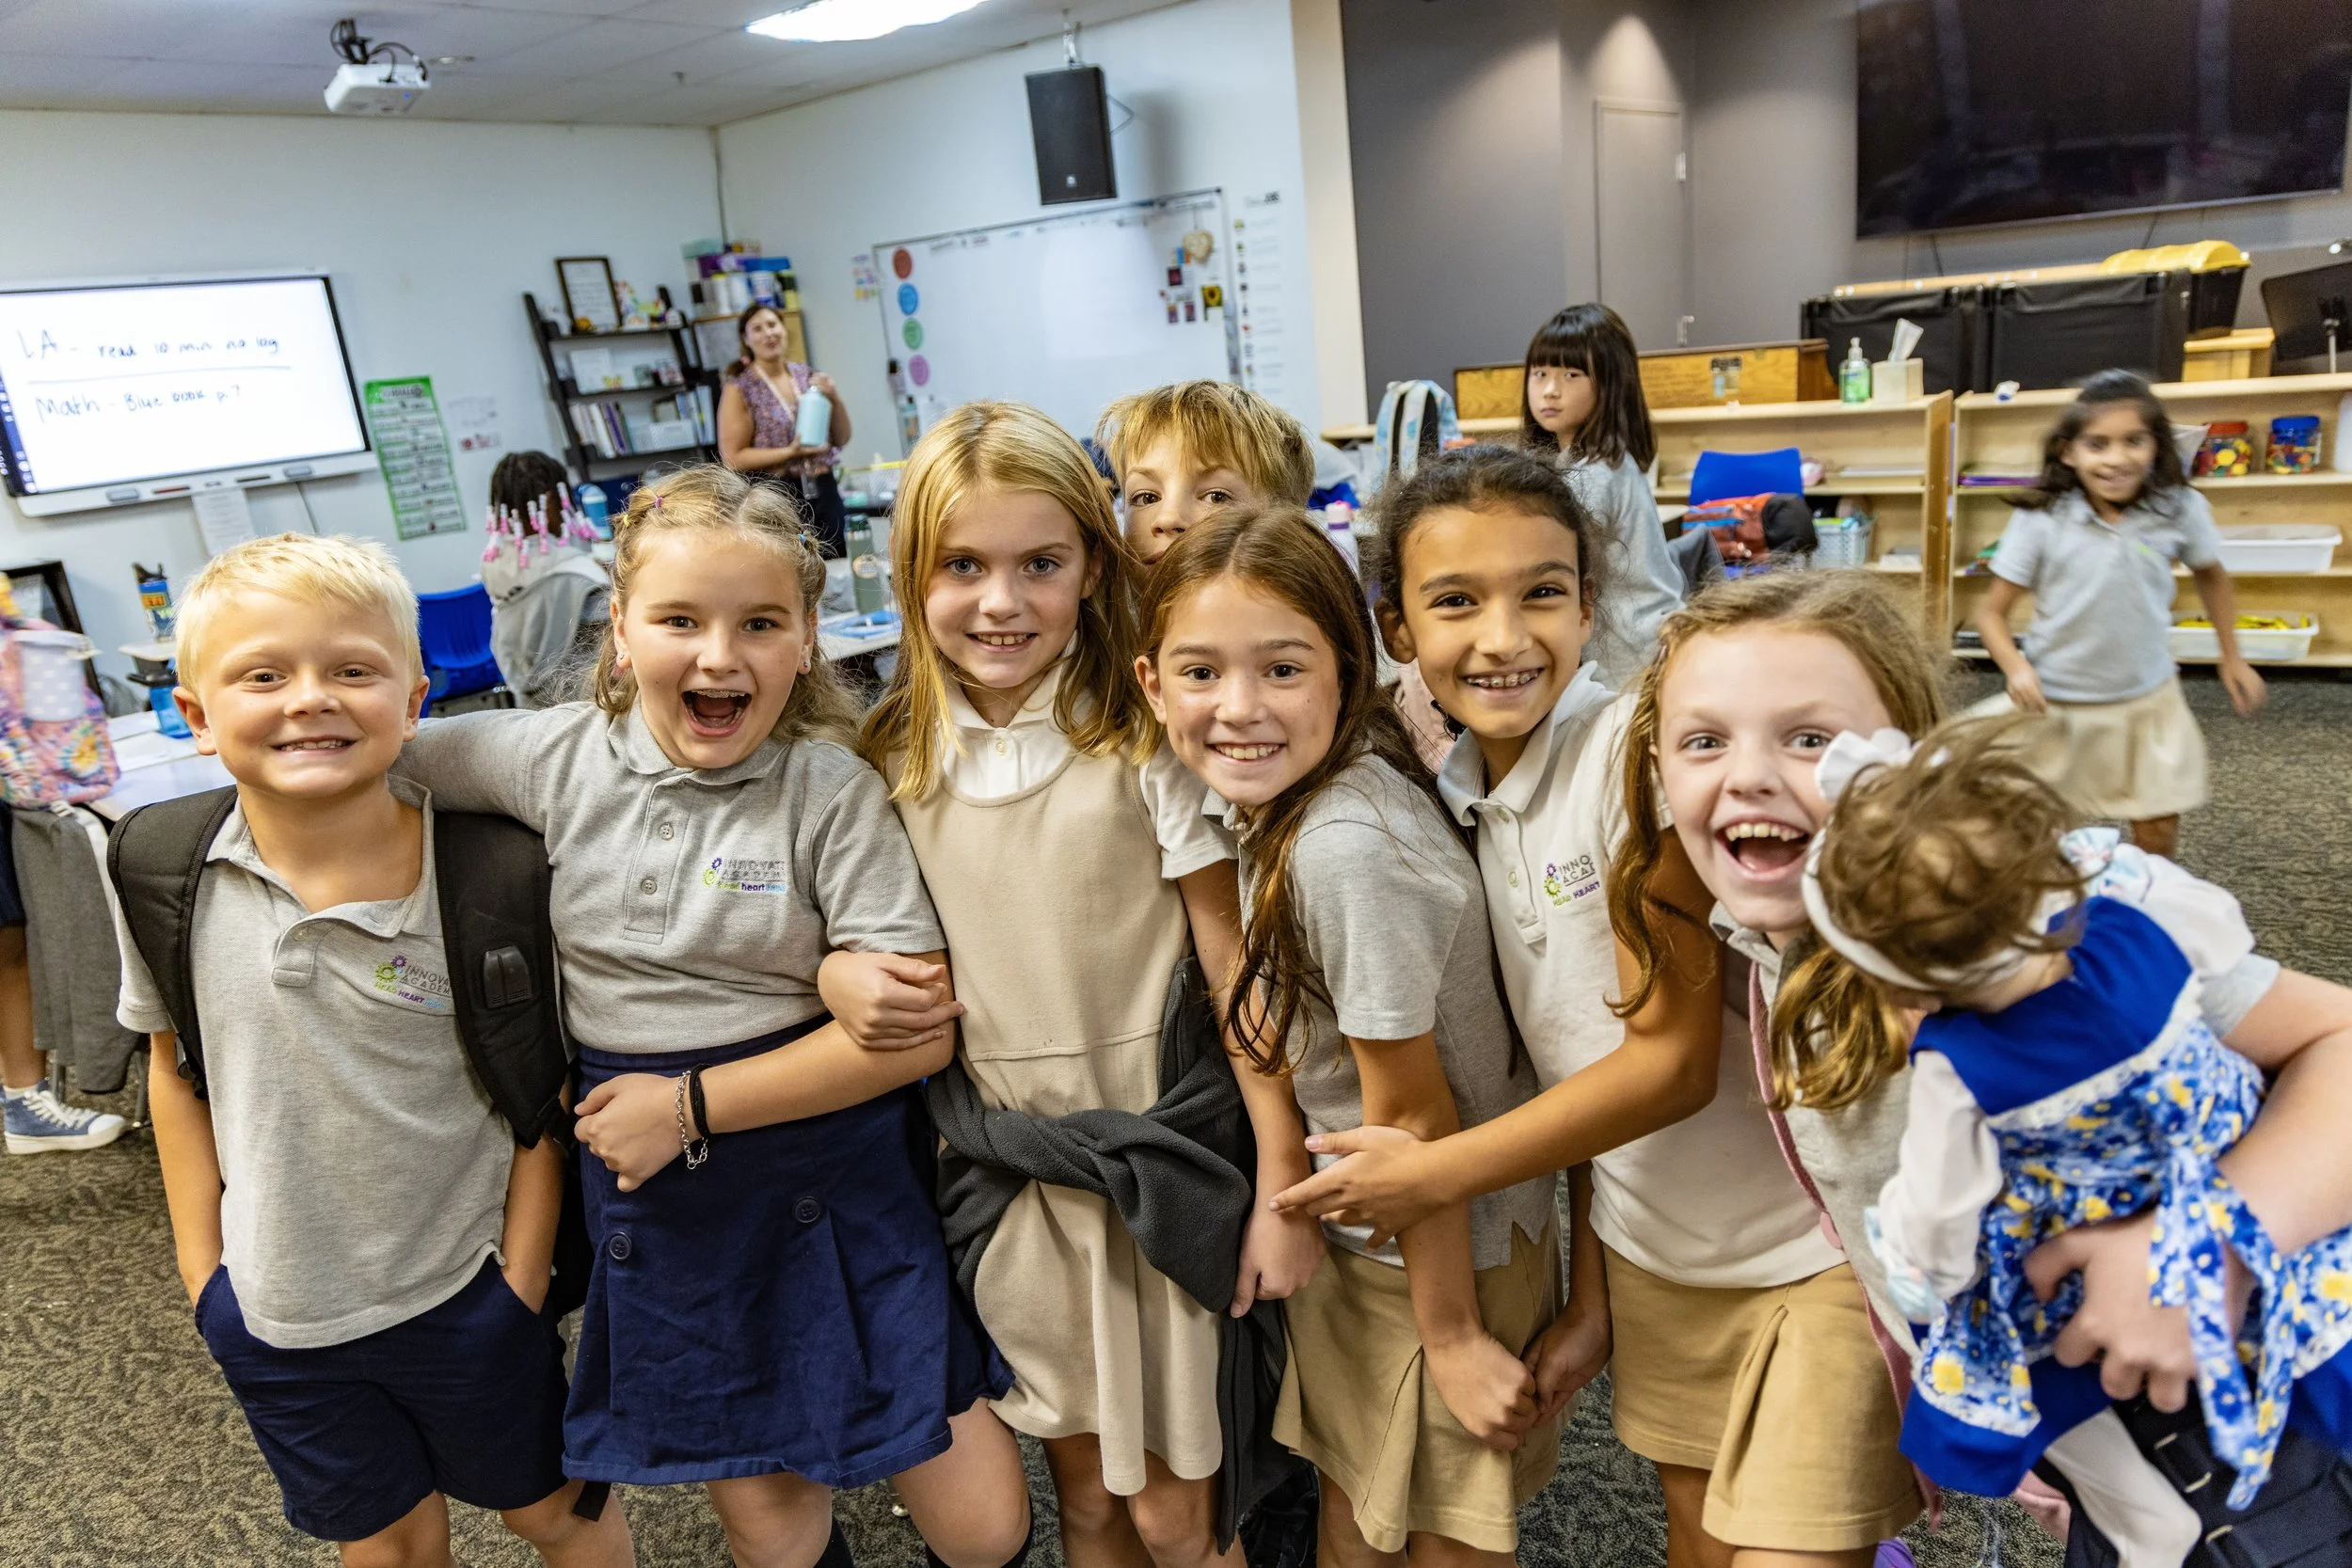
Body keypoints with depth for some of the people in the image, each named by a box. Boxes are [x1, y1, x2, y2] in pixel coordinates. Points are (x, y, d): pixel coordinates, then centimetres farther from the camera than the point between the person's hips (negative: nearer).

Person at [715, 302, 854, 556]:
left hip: (823, 491, 4)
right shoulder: (739, 389, -2)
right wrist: (791, 452, -16)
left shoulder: (809, 377, 10)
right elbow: (732, 458, -7)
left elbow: (842, 438, 12)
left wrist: (835, 398, -5)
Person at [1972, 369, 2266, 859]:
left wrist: (2232, 658, 13)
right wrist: (2016, 667, -27)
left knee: (2158, 833, 7)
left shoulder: (2179, 511, -8)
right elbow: (1991, 612, -9)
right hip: (2054, 706, -2)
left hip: (2147, 701, 2)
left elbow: (2212, 577, 13)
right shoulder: (2040, 521, -15)